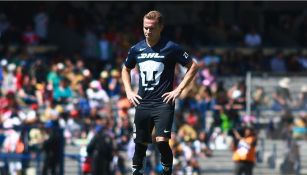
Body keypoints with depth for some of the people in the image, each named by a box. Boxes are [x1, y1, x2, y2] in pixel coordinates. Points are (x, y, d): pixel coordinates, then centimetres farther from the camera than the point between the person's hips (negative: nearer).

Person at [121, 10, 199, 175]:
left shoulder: (171, 48, -5)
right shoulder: (136, 49, 8)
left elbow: (193, 66, 0)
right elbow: (125, 70, 26)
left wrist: (179, 89, -6)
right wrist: (129, 91, 12)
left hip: (163, 103, -4)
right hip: (142, 104, 4)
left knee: (161, 140, -19)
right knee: (140, 143, 7)